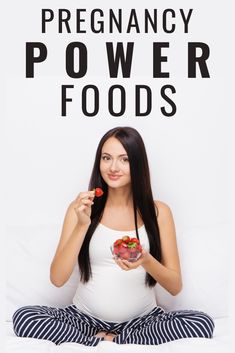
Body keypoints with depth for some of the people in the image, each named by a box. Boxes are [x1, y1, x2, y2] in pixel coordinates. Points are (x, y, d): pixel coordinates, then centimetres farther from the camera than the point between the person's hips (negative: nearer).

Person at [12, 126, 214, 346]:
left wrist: (146, 260, -22)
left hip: (142, 319, 1)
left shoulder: (158, 212, -1)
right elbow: (57, 279, -8)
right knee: (23, 317, -24)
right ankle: (105, 342, -10)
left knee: (203, 323, -25)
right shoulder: (80, 208, -1)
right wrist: (82, 225, -19)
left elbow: (175, 287, -1)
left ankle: (111, 340, -10)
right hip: (86, 318, 0)